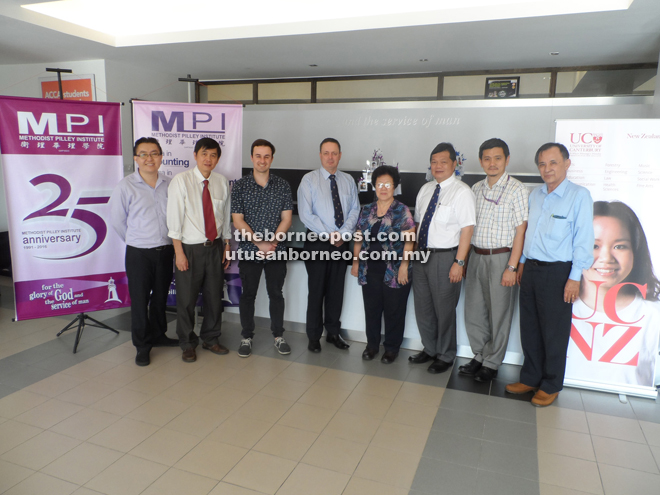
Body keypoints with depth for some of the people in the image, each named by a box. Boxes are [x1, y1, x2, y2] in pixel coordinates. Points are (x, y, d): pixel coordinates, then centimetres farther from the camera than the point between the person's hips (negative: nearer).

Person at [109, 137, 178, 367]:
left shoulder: (169, 185, 0)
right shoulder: (126, 186, -8)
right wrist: (136, 240, 8)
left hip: (166, 251, 3)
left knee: (161, 296, 16)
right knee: (140, 299, 6)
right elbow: (116, 220, 1)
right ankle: (142, 345, 21)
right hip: (139, 253, -3)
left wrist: (170, 242, 8)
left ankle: (158, 335, 35)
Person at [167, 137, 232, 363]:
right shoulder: (181, 181, -8)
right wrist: (179, 252, -13)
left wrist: (227, 245, 8)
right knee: (186, 299, 6)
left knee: (214, 296, 13)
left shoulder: (222, 182, 4)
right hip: (190, 248, -3)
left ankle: (210, 339, 33)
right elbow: (174, 218, -10)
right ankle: (187, 344, 26)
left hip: (215, 247, 4)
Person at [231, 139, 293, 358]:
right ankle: (247, 337, 22)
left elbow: (286, 219, 0)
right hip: (249, 250, -1)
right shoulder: (240, 186, -1)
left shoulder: (283, 186, 3)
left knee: (276, 293, 10)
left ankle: (278, 335, 24)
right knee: (248, 294, 8)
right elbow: (238, 220, -6)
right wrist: (260, 243, -14)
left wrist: (272, 241, -13)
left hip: (276, 249, 1)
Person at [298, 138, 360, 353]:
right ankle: (314, 336, 16)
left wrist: (343, 233, -12)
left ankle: (333, 332, 26)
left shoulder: (348, 181, 9)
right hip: (317, 242, -3)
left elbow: (354, 210, 4)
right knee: (316, 290, 3)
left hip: (342, 242, 4)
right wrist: (329, 235, -16)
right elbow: (306, 214, -11)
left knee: (337, 289, 12)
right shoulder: (309, 180, -3)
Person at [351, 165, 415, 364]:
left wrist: (404, 265, -15)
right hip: (370, 270, 4)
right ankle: (372, 344, 28)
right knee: (371, 309, 11)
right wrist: (355, 262, 9)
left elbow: (409, 241, -9)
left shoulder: (402, 211, -4)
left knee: (394, 311, 6)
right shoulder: (367, 211, 9)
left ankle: (391, 348, 22)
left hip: (394, 272, -4)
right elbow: (359, 238, 13)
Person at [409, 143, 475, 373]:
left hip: (445, 257, -7)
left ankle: (445, 356, 25)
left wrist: (459, 262, -19)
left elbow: (467, 229, -15)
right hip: (421, 254, 7)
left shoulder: (462, 192, -10)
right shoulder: (425, 189, 11)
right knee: (422, 307, 15)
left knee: (444, 309, 5)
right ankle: (430, 349, 35)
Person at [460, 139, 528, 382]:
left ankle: (491, 363, 22)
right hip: (476, 255, 6)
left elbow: (521, 231, -10)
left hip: (501, 257, -5)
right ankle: (479, 356, 30)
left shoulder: (516, 189, -8)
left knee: (498, 314, 6)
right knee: (473, 311, 12)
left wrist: (512, 267, -15)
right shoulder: (476, 189, 10)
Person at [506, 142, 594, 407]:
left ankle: (550, 386, 22)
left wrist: (574, 278, -14)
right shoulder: (534, 195, 11)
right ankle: (530, 378, 28)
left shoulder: (579, 196, -9)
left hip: (557, 273, -6)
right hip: (531, 269, 6)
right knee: (529, 329, 13)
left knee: (554, 334, 6)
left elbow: (583, 239, -12)